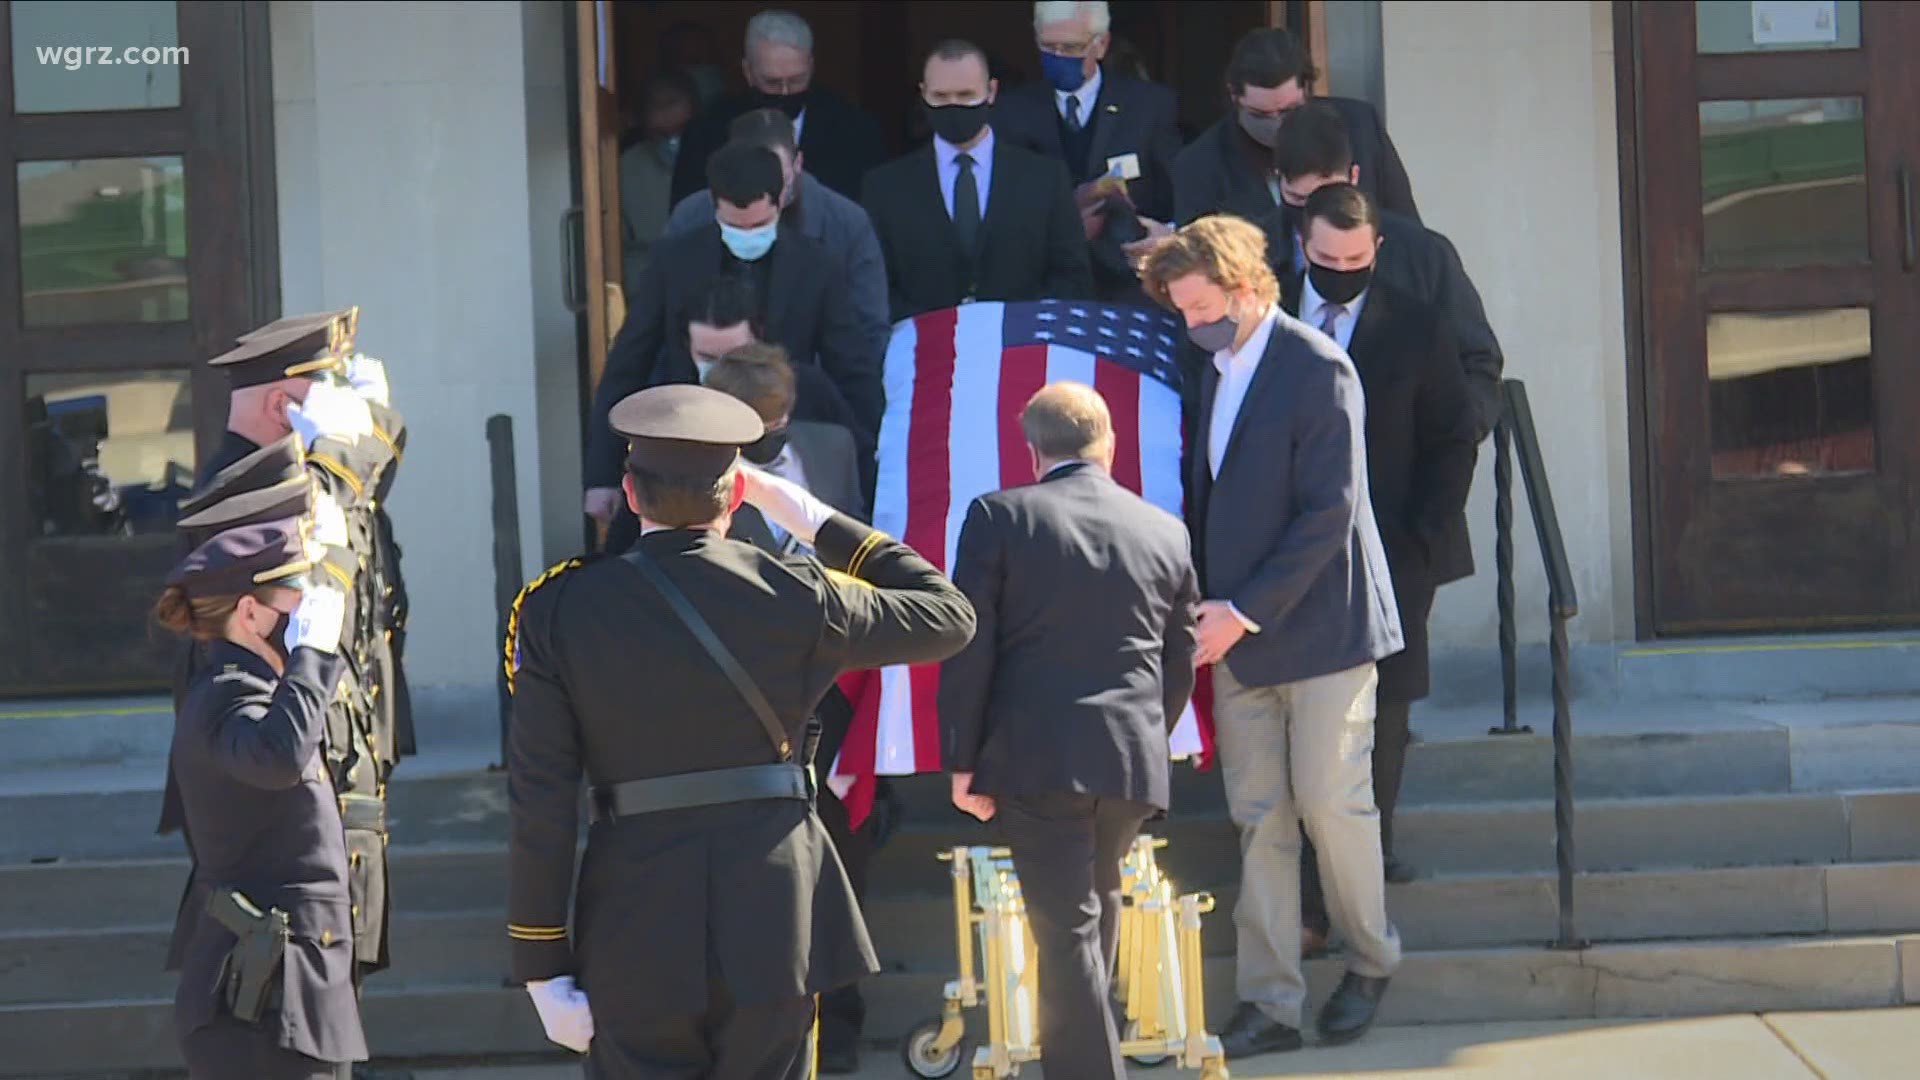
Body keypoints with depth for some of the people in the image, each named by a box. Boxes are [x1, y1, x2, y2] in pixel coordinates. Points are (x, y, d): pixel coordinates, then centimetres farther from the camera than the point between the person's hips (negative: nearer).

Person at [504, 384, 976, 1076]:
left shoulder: (560, 611, -3)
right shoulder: (794, 598, -5)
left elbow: (540, 805, -5)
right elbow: (948, 617, 10)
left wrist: (543, 967, 1)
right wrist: (816, 521, 12)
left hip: (635, 942, 0)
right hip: (774, 931, 0)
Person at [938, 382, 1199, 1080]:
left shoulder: (999, 518, -4)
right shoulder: (1165, 532, 8)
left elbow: (968, 649, -6)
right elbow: (1180, 663, 13)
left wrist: (963, 761, -1)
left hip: (1035, 759, -4)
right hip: (1134, 760, 4)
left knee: (1066, 928, -4)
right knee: (1097, 909, 21)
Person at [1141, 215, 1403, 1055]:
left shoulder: (1317, 370, -12)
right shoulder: (1215, 371, 11)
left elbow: (1328, 513, -17)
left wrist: (1244, 611, -17)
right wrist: (1207, 608, 6)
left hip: (1320, 624, -6)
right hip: (1237, 632, 6)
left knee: (1331, 801, 0)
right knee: (1258, 818, 4)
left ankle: (1370, 963, 22)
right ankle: (1269, 1003, 6)